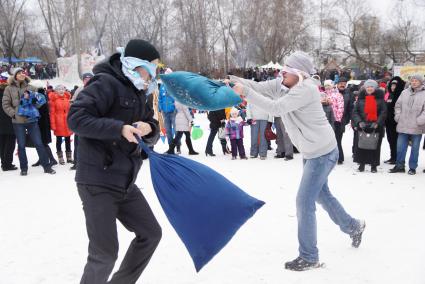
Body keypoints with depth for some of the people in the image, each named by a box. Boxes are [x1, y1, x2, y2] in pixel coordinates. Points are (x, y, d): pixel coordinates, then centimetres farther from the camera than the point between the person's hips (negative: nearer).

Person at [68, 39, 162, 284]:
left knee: (151, 233, 14)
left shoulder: (140, 93, 13)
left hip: (125, 183, 9)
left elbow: (153, 135, 14)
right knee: (105, 253, -6)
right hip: (97, 183, -9)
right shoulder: (106, 83, -13)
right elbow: (76, 118, -22)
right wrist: (119, 128, -28)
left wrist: (150, 129, -10)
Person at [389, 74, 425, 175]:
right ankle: (399, 166, 18)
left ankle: (412, 167, 16)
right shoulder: (405, 92, 10)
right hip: (403, 125, 4)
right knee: (400, 147, 7)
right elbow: (398, 105, 16)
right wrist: (398, 116, 3)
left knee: (415, 148, 6)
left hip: (416, 127, -3)